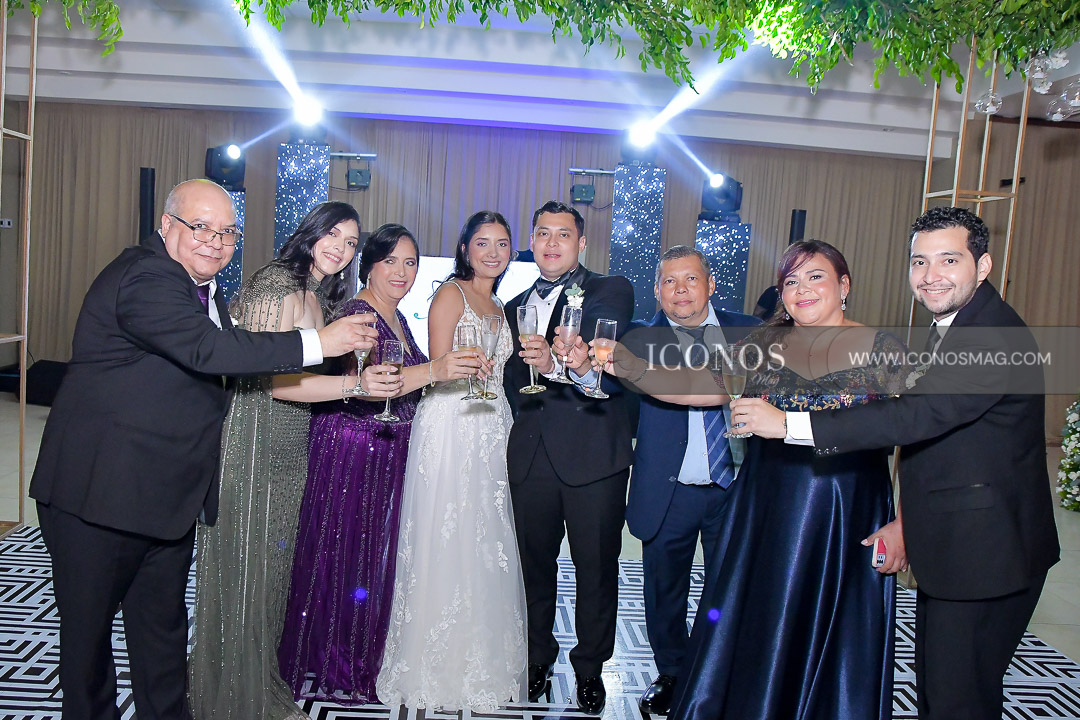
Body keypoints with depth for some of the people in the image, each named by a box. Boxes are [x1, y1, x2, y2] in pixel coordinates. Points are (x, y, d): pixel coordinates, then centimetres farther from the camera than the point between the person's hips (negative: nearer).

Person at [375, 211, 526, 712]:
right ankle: (436, 669, 9)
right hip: (449, 429, -7)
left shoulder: (498, 307, 21)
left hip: (491, 433, 7)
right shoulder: (451, 293, -1)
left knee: (486, 547, 8)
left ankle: (481, 664, 21)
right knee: (445, 544, -4)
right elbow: (437, 369, -8)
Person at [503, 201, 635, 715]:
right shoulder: (515, 306, 17)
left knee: (596, 566, 7)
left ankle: (590, 668, 28)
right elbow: (513, 382, 16)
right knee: (534, 562, 15)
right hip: (531, 456, 4)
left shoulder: (611, 291, 1)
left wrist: (558, 362, -39)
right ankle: (538, 658, 35)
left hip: (593, 455, -4)